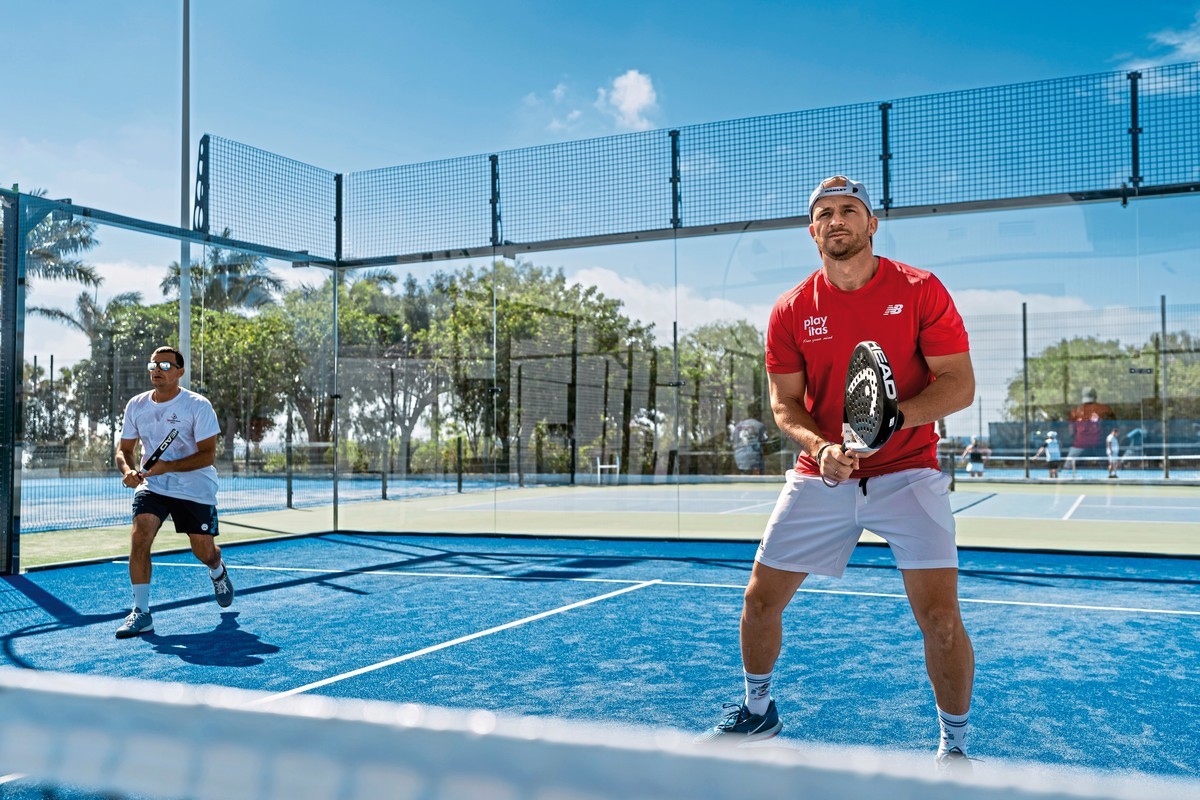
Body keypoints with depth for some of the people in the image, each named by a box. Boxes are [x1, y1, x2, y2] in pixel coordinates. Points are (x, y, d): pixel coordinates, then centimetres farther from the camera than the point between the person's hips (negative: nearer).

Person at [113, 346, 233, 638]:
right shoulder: (136, 406, 0)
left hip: (196, 489, -2)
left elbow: (207, 454, -17)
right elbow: (124, 449, 7)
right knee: (139, 536, -21)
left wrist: (168, 466, -29)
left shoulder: (198, 405, -13)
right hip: (152, 485, 3)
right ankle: (141, 612, -14)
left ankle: (218, 572, 45)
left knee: (204, 552, 6)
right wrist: (127, 470, -16)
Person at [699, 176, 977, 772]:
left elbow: (960, 384, -8)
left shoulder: (920, 291, -5)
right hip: (819, 477, 3)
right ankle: (757, 710, 33)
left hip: (906, 473, -2)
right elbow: (785, 404, 2)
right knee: (760, 600, 5)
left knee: (940, 617, -12)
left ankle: (954, 746, 15)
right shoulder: (791, 310, 1)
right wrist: (819, 447, -19)